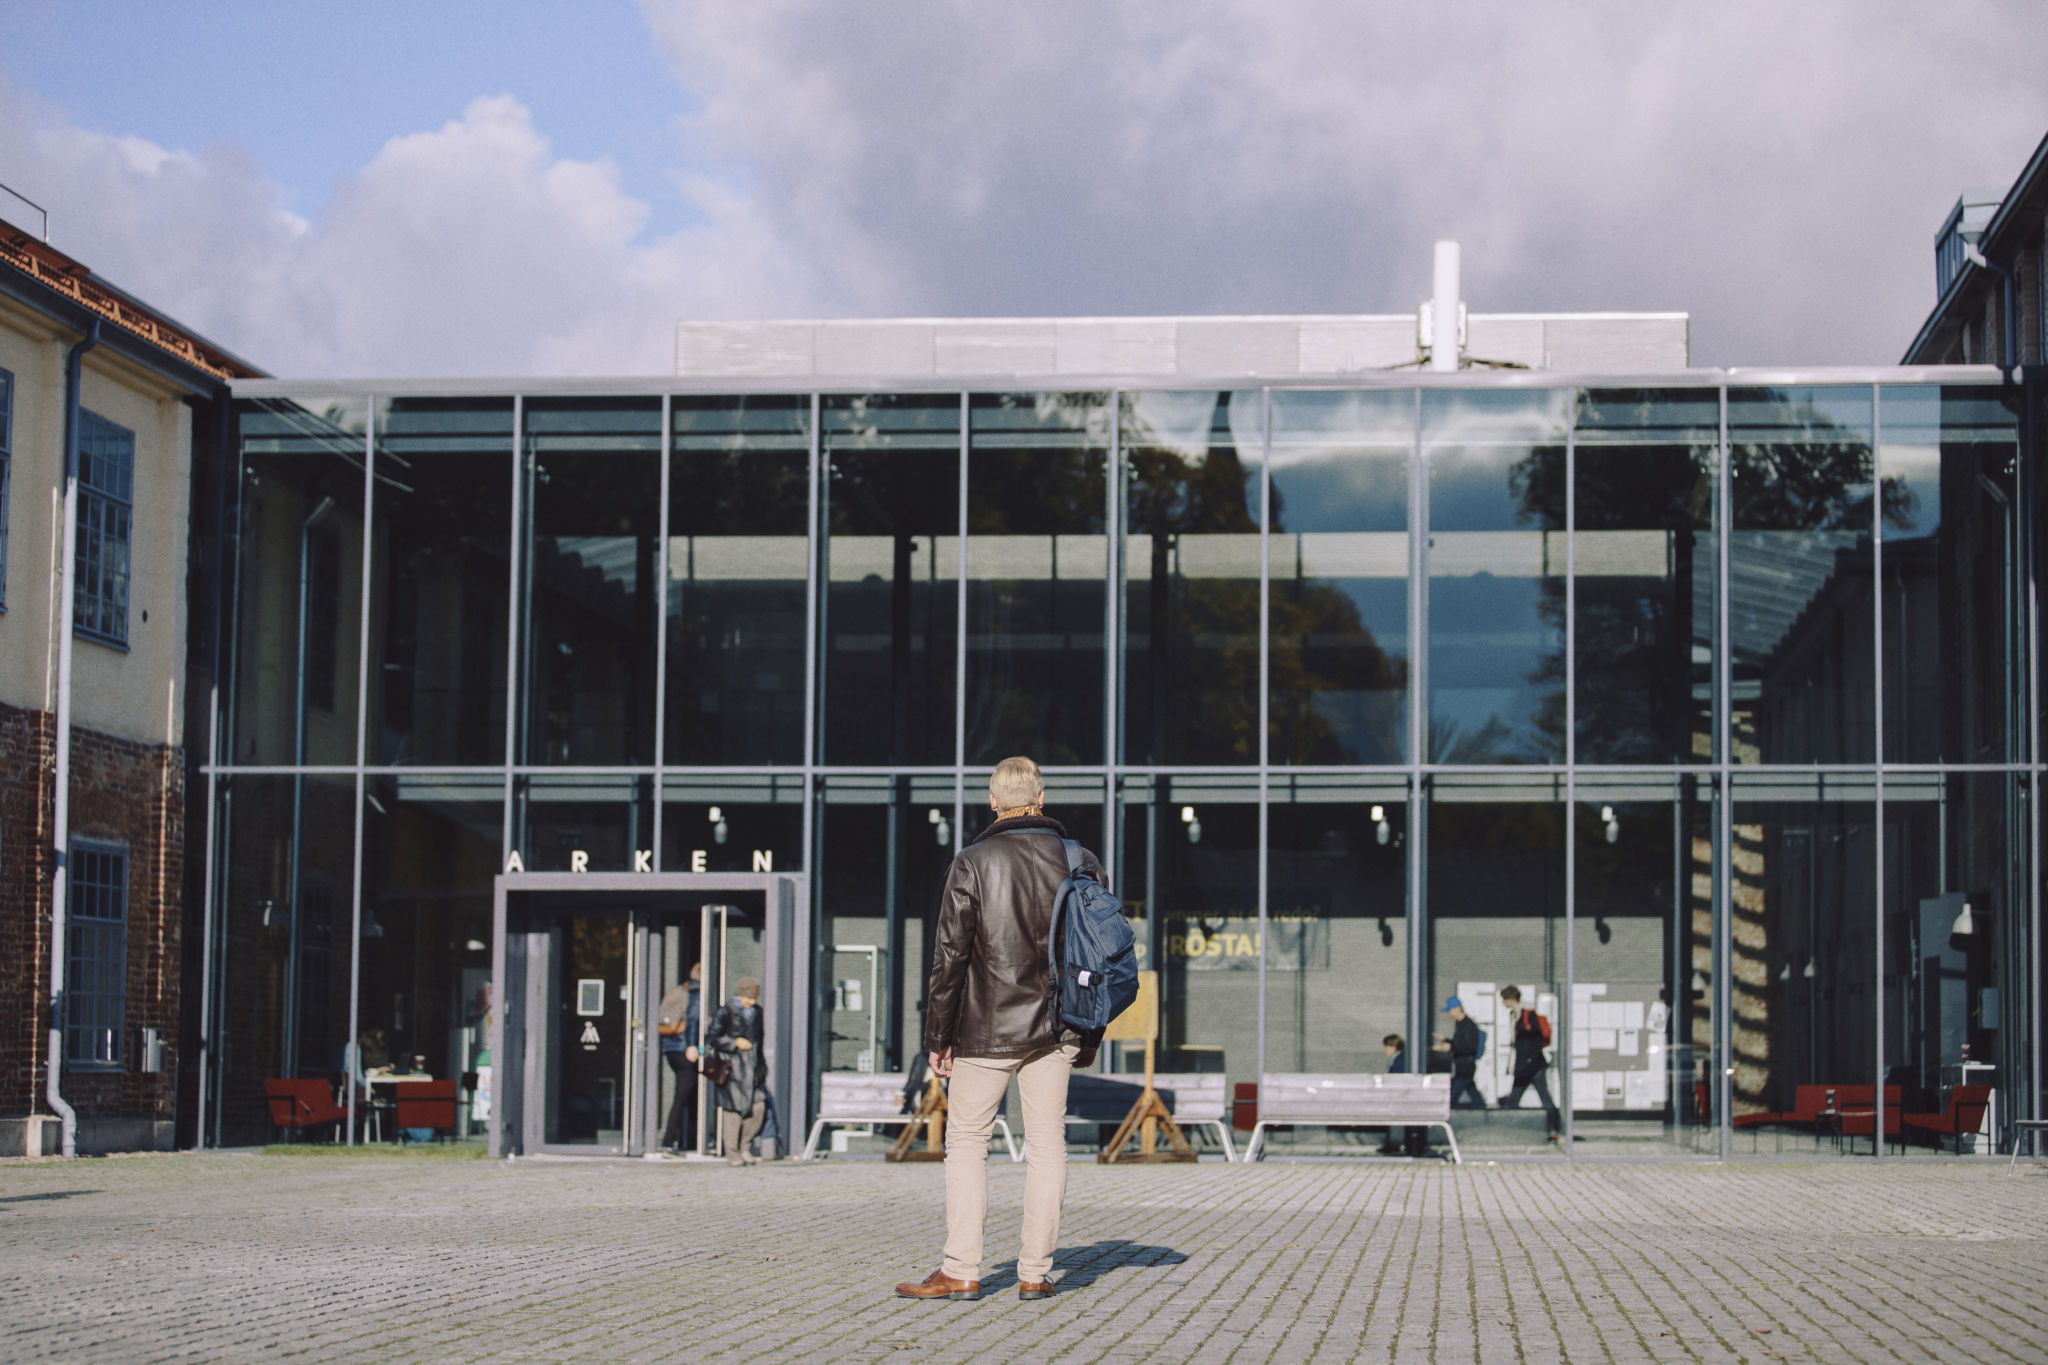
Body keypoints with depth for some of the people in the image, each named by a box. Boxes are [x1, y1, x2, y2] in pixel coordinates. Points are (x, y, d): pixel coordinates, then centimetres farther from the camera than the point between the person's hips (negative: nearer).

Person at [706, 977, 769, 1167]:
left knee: (758, 1108, -2)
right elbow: (711, 1038, -6)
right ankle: (732, 1154, 2)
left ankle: (743, 1147, 14)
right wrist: (735, 1042, -13)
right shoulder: (726, 1012, -5)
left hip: (752, 1066, 6)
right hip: (732, 1066, -6)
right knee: (734, 1109, -6)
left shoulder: (756, 1011, 13)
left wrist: (761, 1063, 20)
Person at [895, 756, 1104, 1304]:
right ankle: (1035, 1272, 7)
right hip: (1055, 1029, 3)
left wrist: (938, 1037, -2)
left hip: (987, 1030, -3)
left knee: (967, 1140, 4)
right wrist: (1089, 1036, 15)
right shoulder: (1081, 864, 3)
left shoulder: (973, 864, -8)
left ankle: (961, 1270, 0)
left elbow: (950, 956, -9)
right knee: (1047, 1143, 7)